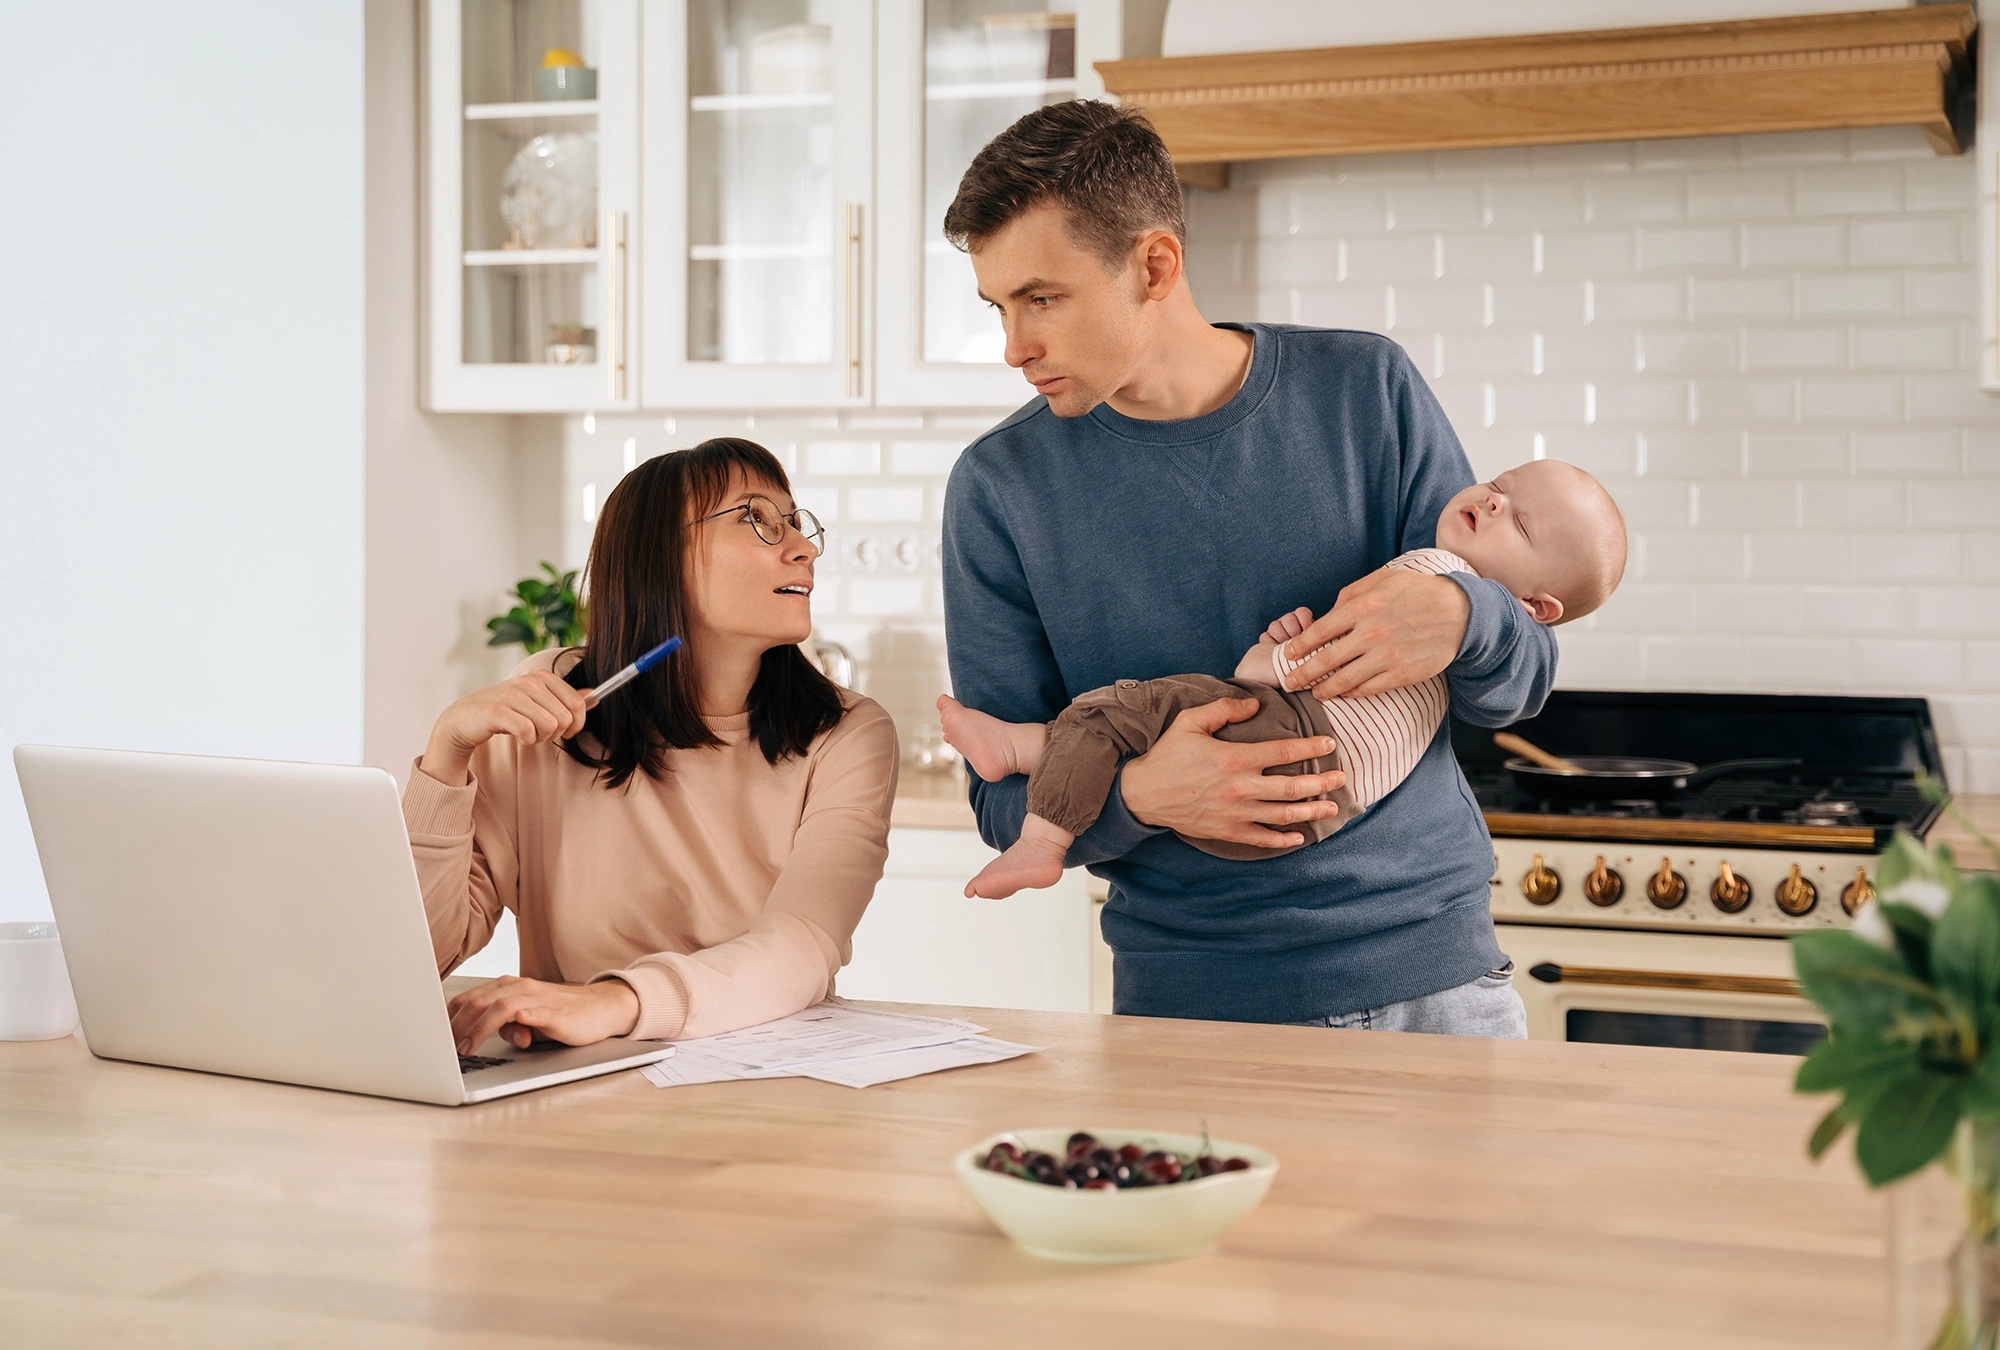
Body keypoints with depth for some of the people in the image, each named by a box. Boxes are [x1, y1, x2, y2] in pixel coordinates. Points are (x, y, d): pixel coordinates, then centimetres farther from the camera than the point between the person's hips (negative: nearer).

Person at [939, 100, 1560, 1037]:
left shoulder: (1364, 389, -2)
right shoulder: (999, 486, -4)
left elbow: (1522, 685, 1)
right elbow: (1006, 799, -2)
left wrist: (1459, 620, -22)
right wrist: (1137, 796, -23)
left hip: (1434, 969, 1)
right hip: (1187, 1003, 0)